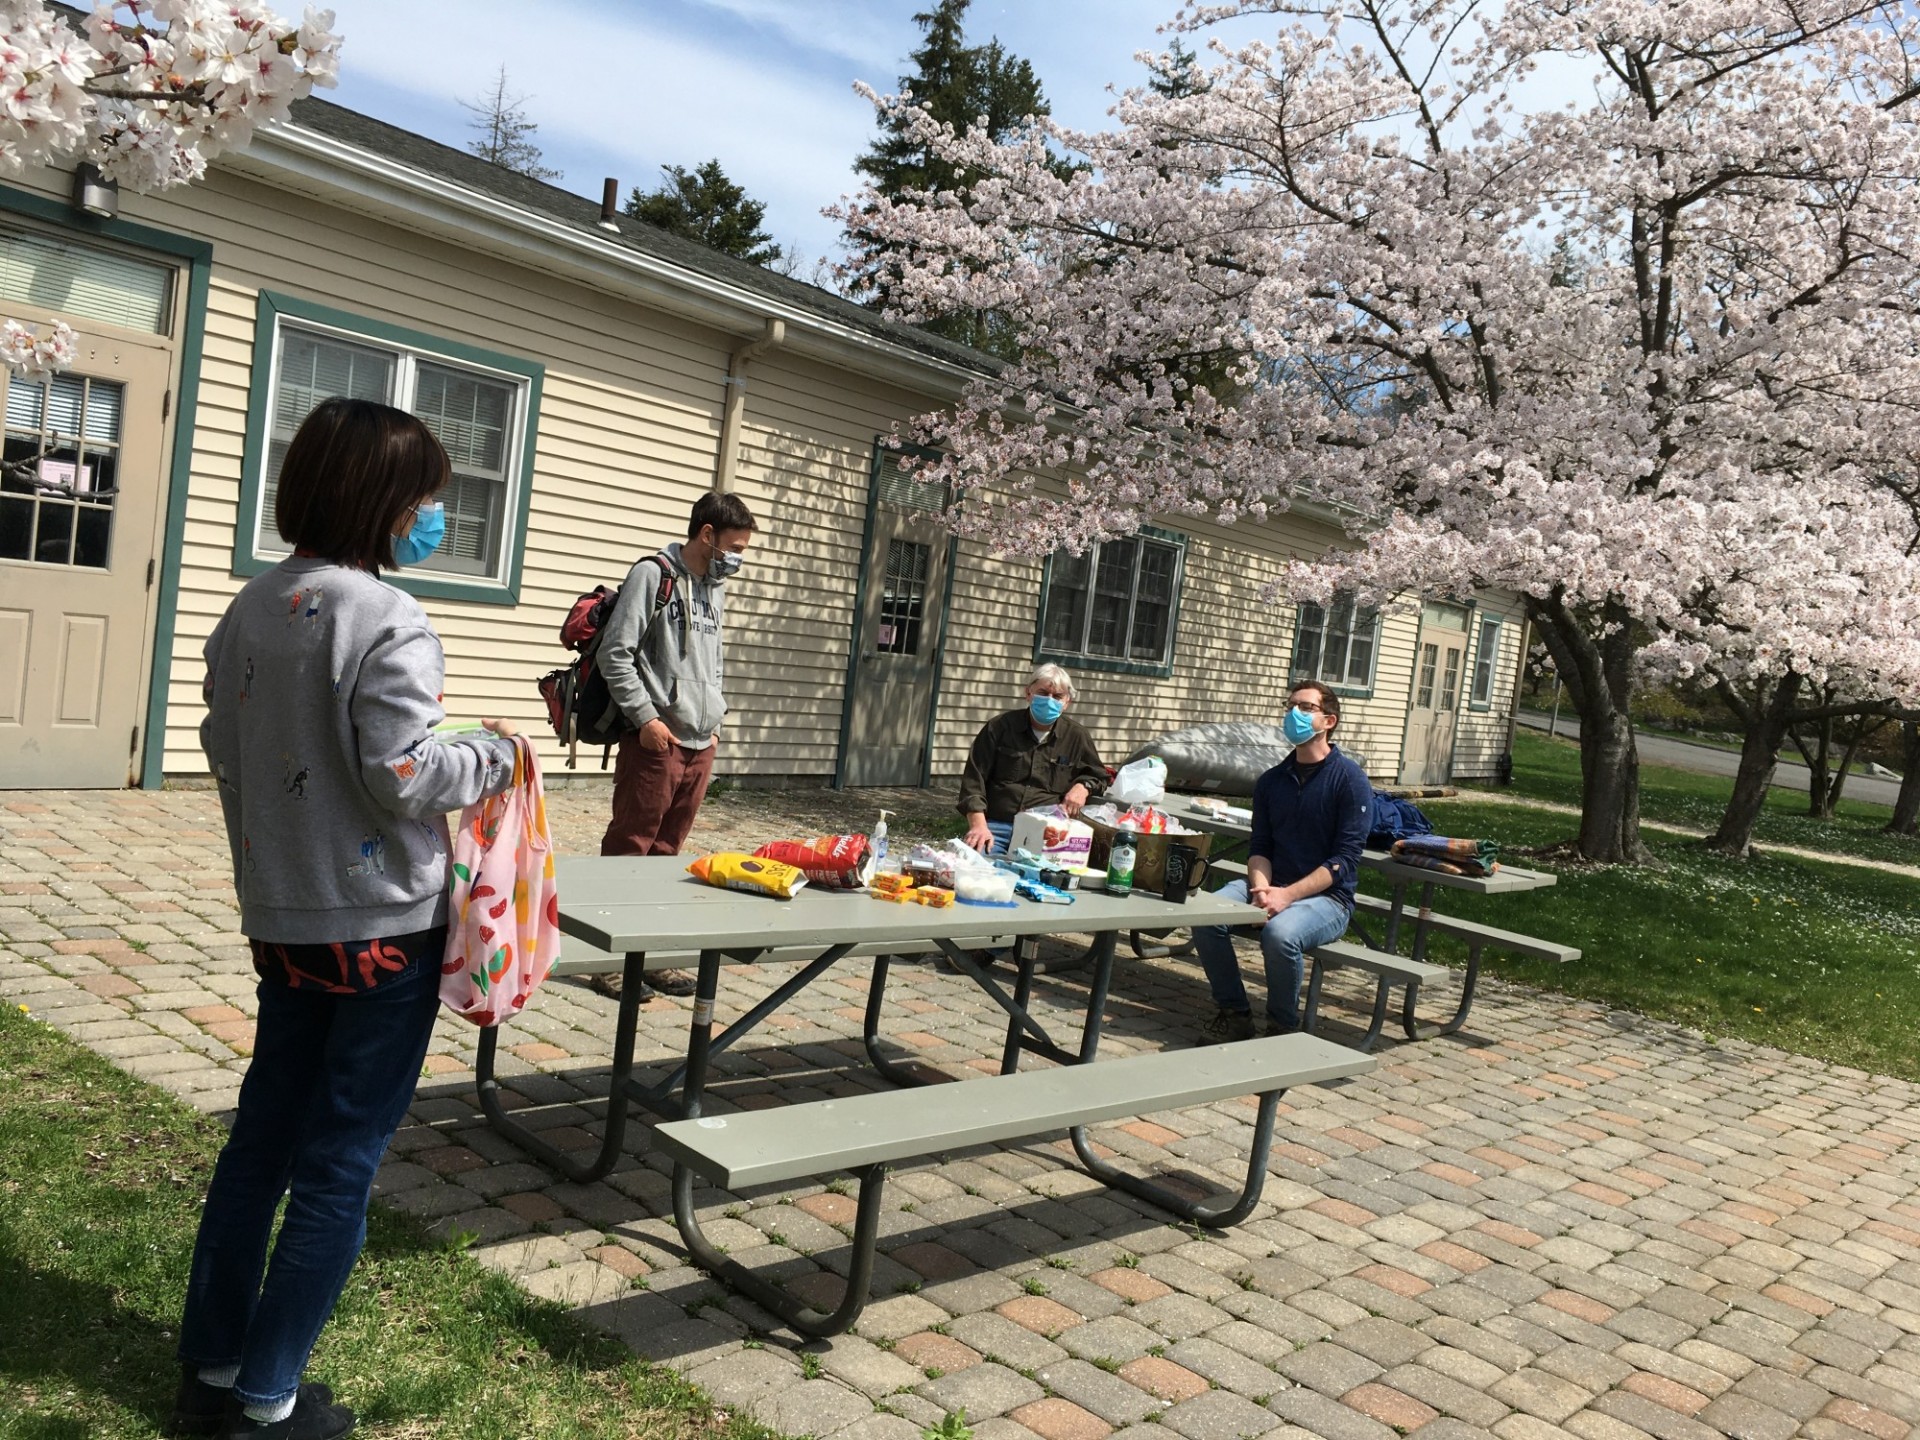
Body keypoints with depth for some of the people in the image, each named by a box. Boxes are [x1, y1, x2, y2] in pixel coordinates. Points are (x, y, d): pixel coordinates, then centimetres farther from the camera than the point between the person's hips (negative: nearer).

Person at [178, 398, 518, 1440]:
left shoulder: (247, 612, 5)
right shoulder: (386, 623, -19)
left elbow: (224, 748, 13)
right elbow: (405, 777, -22)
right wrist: (496, 753, -5)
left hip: (281, 917, 7)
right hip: (382, 926, -7)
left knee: (263, 1136, 18)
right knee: (341, 1163, 5)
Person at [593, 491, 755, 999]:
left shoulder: (713, 589, 17)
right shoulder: (653, 575, -7)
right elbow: (614, 654, -12)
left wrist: (712, 721, 15)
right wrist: (646, 717, -14)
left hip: (700, 746, 7)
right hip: (655, 742, -7)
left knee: (666, 853, 13)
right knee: (628, 850, 0)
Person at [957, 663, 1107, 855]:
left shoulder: (1076, 735, 10)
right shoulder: (1000, 727, 4)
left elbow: (1097, 775, 27)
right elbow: (974, 779, 0)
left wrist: (1082, 786, 3)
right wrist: (979, 825, -13)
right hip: (995, 825, -1)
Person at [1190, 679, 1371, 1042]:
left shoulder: (1350, 780, -6)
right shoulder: (1271, 781, 12)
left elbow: (1345, 859, -12)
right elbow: (1259, 847, 8)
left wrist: (1287, 894, -21)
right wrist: (1262, 888, -15)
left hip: (1326, 897, -5)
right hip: (1273, 887, 5)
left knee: (1280, 932, -36)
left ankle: (1283, 1028, -10)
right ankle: (1234, 1014, -5)